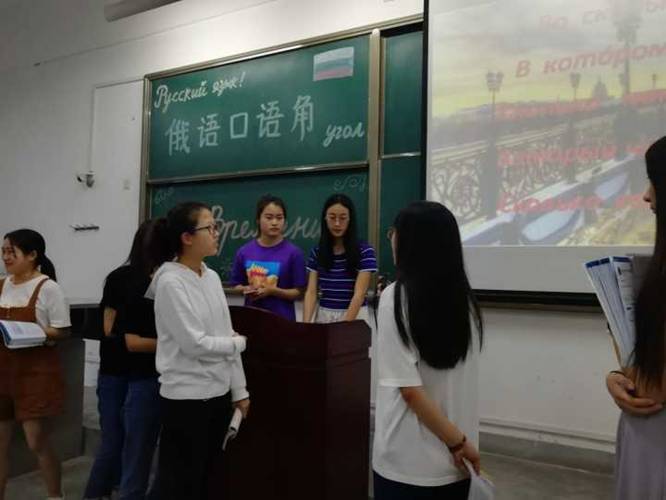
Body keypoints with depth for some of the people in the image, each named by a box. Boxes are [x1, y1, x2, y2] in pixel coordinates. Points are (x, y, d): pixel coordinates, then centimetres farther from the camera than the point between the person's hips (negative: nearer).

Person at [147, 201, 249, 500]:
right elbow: (194, 344, -20)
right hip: (186, 396, -7)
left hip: (219, 392, 7)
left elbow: (226, 335, 8)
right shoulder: (170, 282, -16)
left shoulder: (212, 277, 6)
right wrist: (239, 343, -5)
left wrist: (239, 390, 9)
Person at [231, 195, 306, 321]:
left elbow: (298, 292, -6)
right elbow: (237, 284, 9)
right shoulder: (244, 251, -1)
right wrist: (246, 290, -12)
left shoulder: (293, 252, -9)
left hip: (282, 319, -2)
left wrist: (273, 291, -20)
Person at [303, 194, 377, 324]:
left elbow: (359, 294, -15)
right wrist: (306, 323, -17)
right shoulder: (317, 252, 2)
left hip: (354, 317, -3)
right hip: (324, 315, 3)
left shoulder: (364, 251, -9)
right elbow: (311, 292, -3)